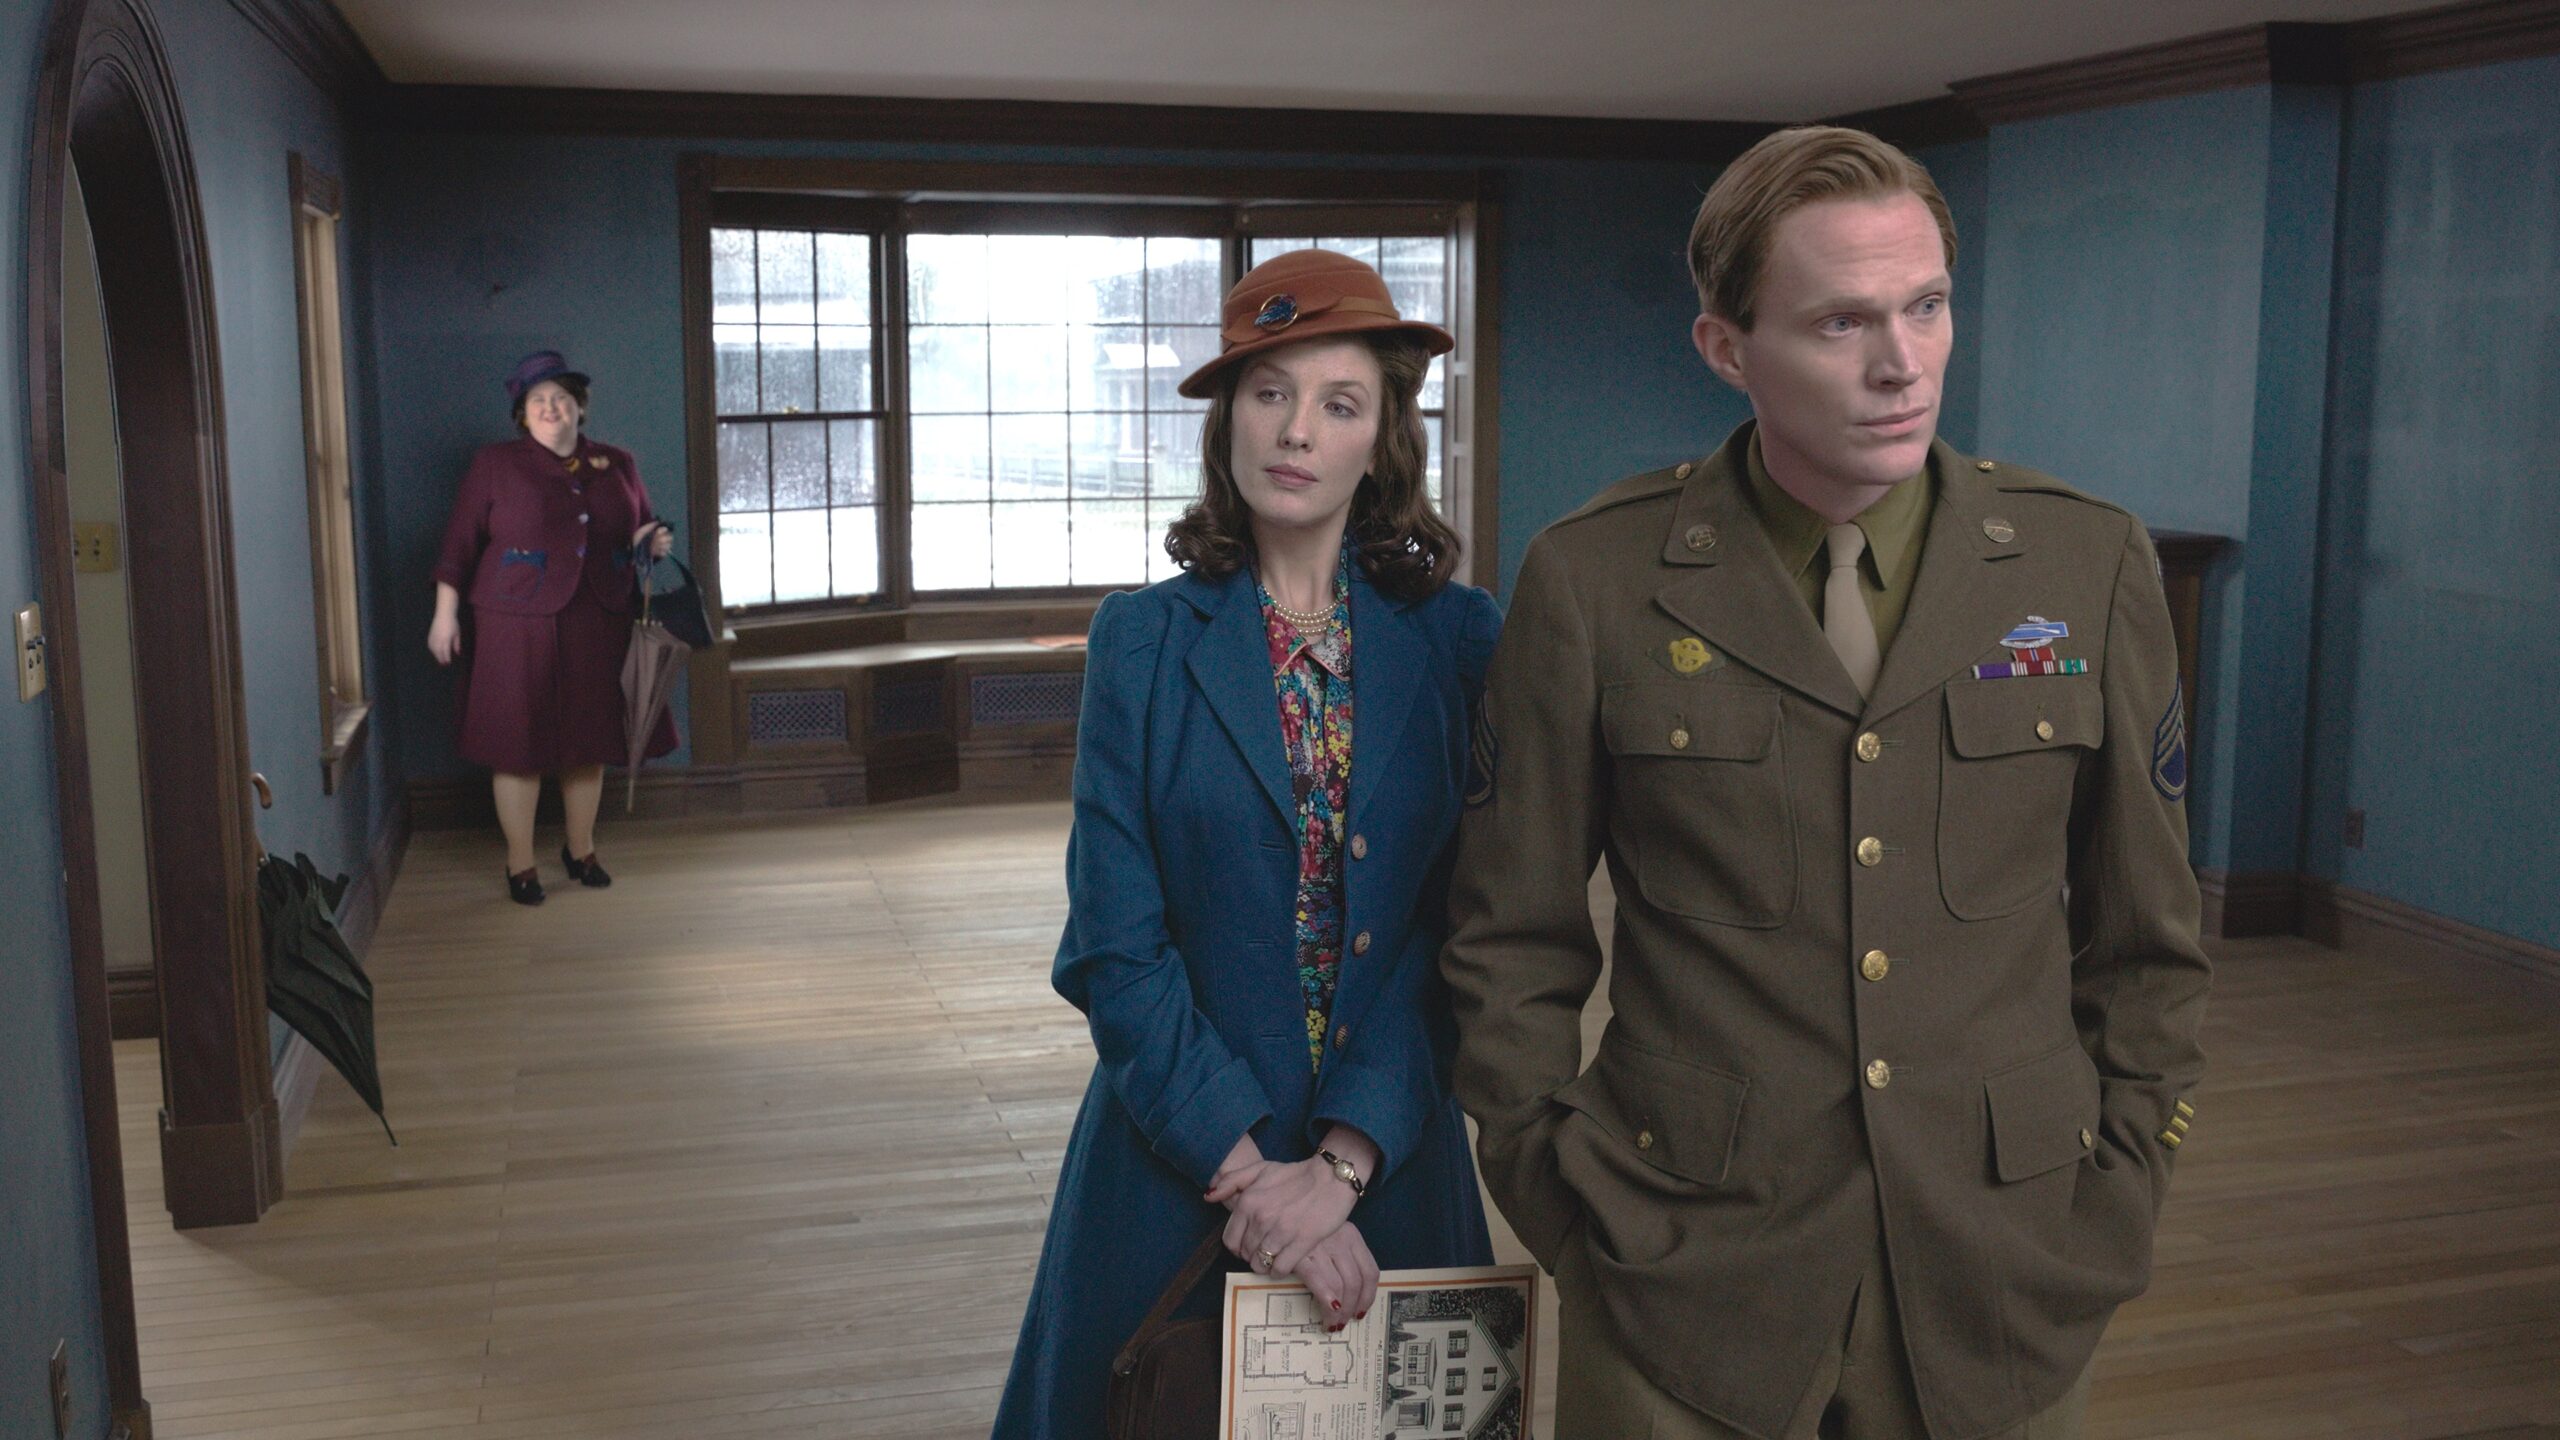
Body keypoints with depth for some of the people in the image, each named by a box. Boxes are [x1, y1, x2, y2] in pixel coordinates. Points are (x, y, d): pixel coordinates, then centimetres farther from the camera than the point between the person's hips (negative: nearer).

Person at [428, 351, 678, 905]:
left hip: (597, 627, 4)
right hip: (518, 627, -3)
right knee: (518, 743, 0)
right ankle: (520, 864, 13)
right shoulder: (495, 465, -1)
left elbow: (641, 529, 20)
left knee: (590, 740, 11)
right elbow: (460, 542, -2)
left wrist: (652, 541, -4)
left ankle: (581, 849, 29)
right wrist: (446, 614, -6)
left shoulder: (617, 465, 9)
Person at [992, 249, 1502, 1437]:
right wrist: (1247, 1169, -16)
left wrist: (1342, 1163, -16)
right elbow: (1115, 946, -8)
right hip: (1177, 1161, 0)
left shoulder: (1455, 641, -2)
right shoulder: (1142, 641, -3)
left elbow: (1457, 928, -6)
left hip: (1389, 1156, 1)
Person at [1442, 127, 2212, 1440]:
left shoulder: (2088, 564, -1)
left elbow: (2142, 934, 7)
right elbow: (1513, 940, 1)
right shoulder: (1591, 581, -7)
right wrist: (1565, 1202, -1)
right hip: (1686, 1279, -1)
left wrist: (2115, 1203, 5)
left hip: (2002, 1277, 2)